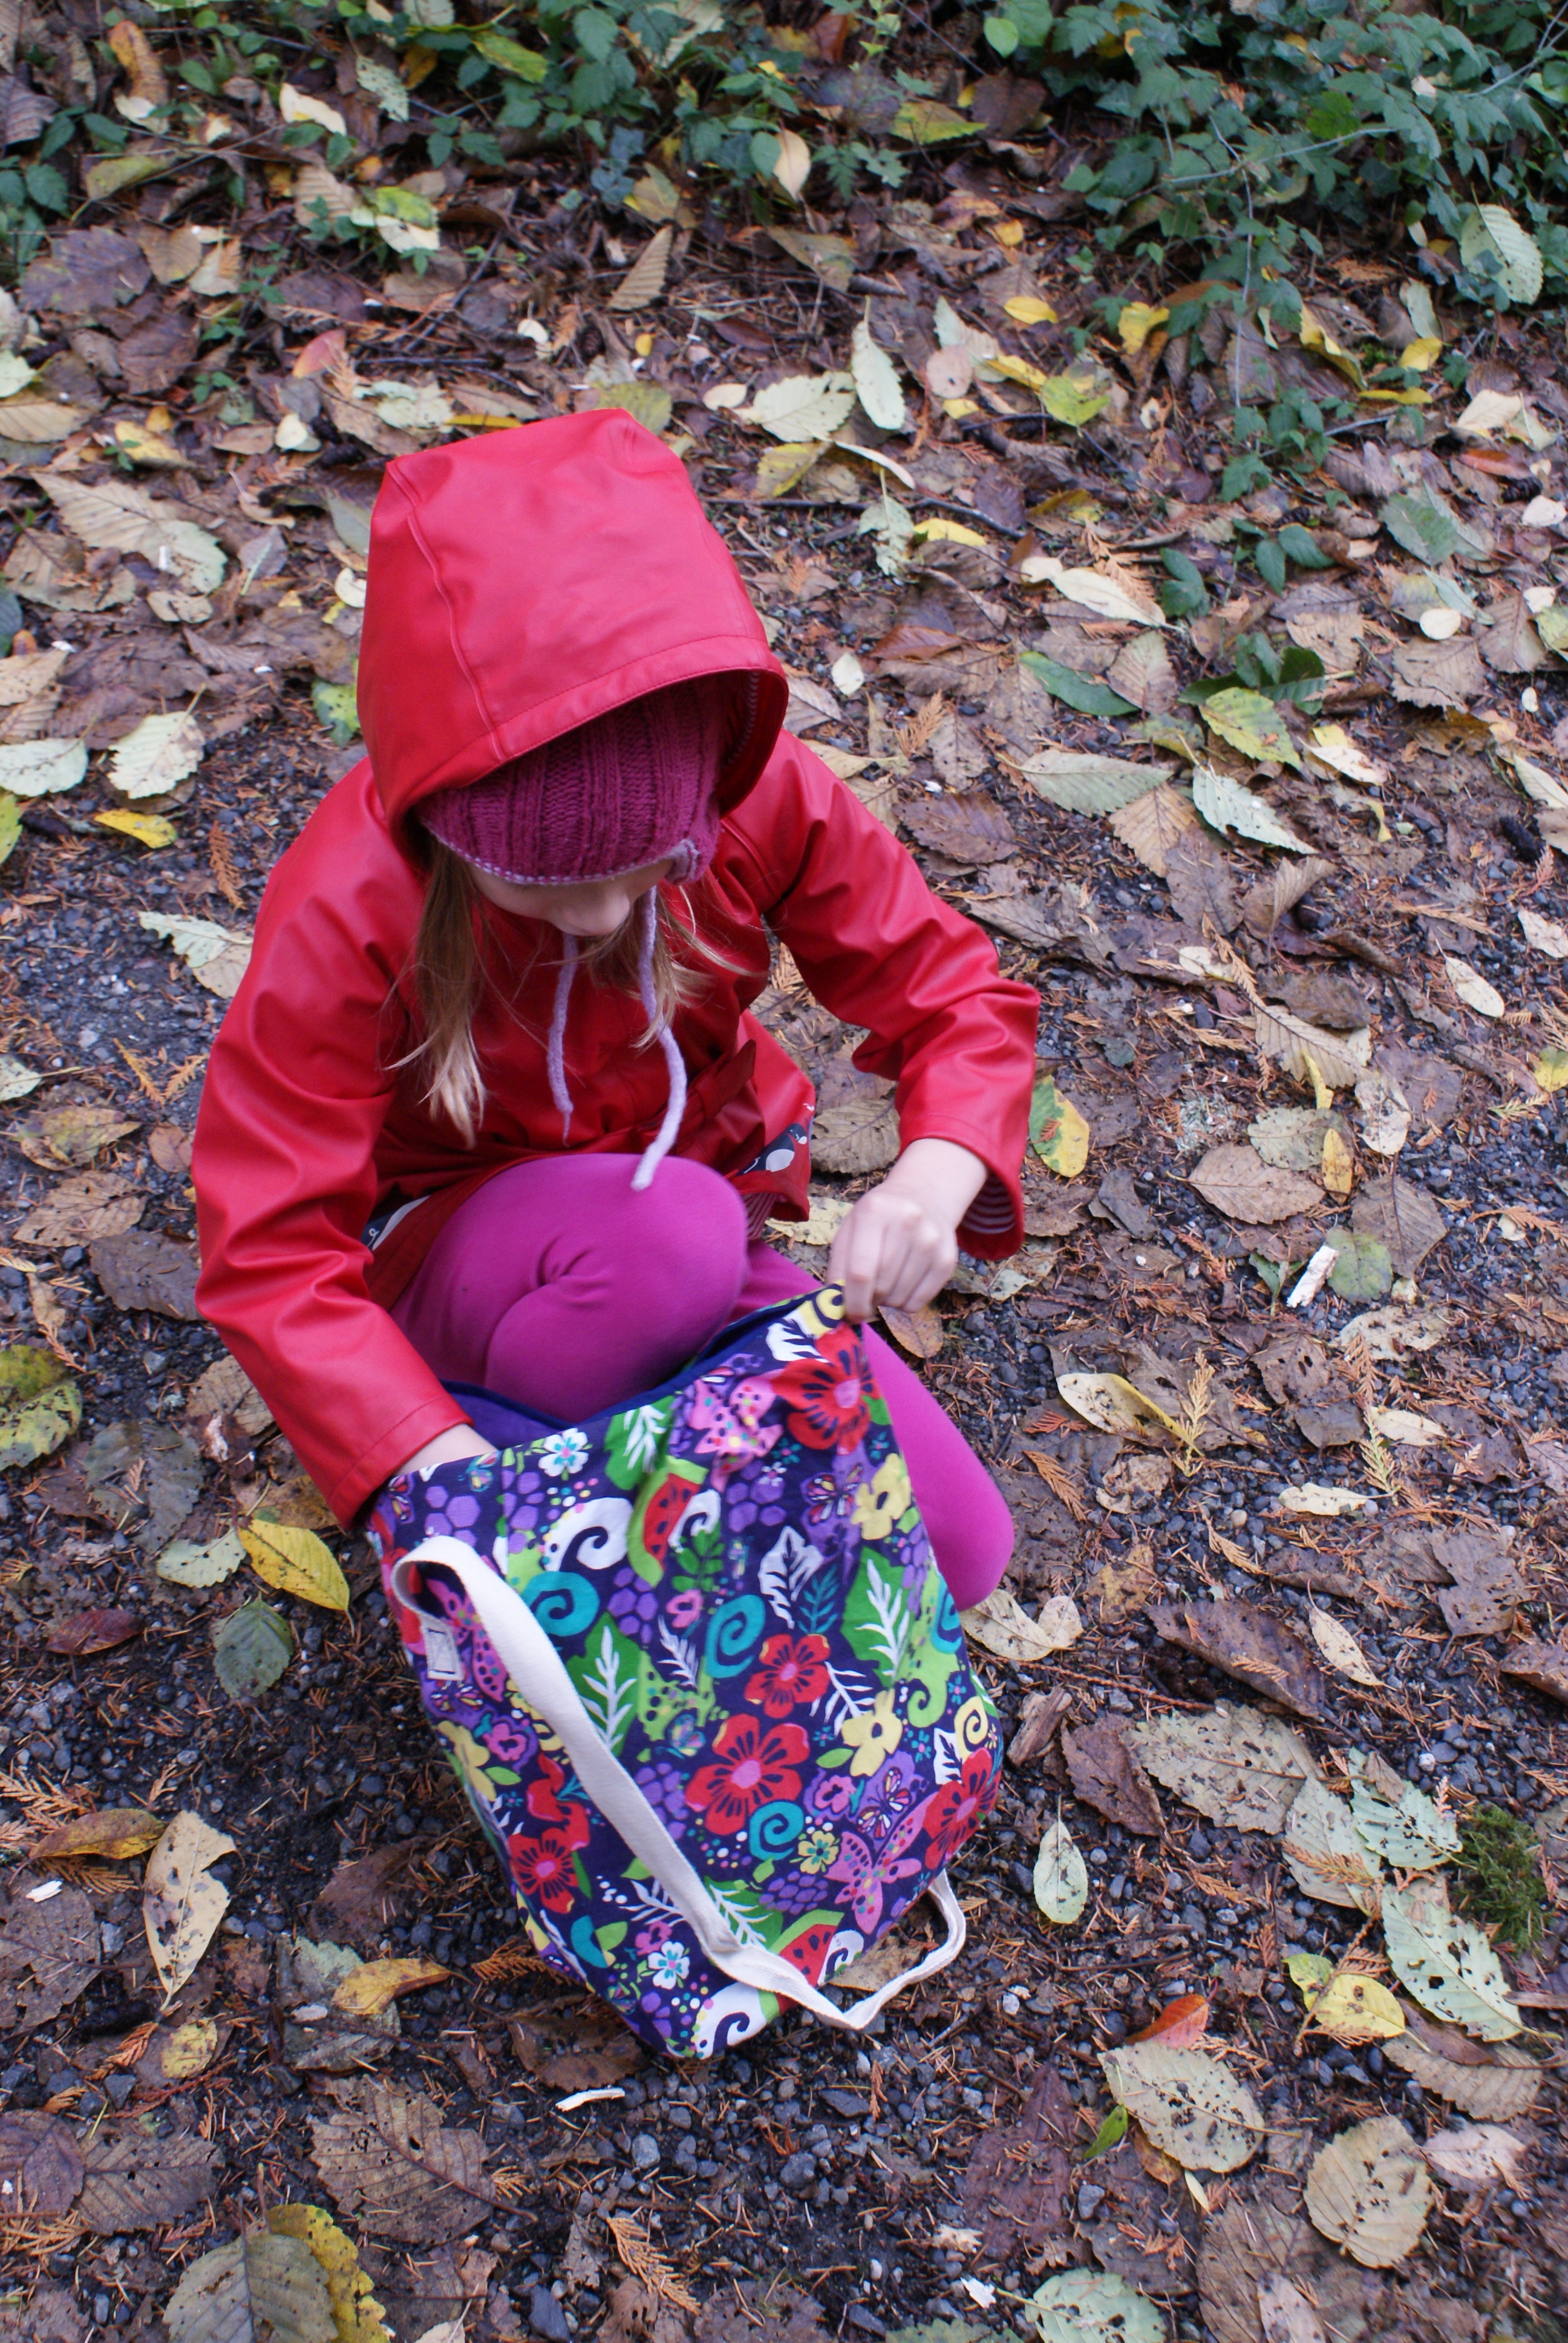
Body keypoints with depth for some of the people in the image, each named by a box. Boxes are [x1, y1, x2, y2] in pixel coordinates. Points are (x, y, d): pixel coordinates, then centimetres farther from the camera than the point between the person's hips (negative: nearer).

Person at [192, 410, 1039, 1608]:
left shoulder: (761, 794, -20)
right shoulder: (347, 911, -27)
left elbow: (953, 994, -10)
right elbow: (270, 1254, -25)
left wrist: (934, 1182, -33)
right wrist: (457, 1474, -40)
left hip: (705, 1199, 4)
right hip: (448, 1241, -3)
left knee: (955, 1548, -13)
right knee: (678, 1231, -40)